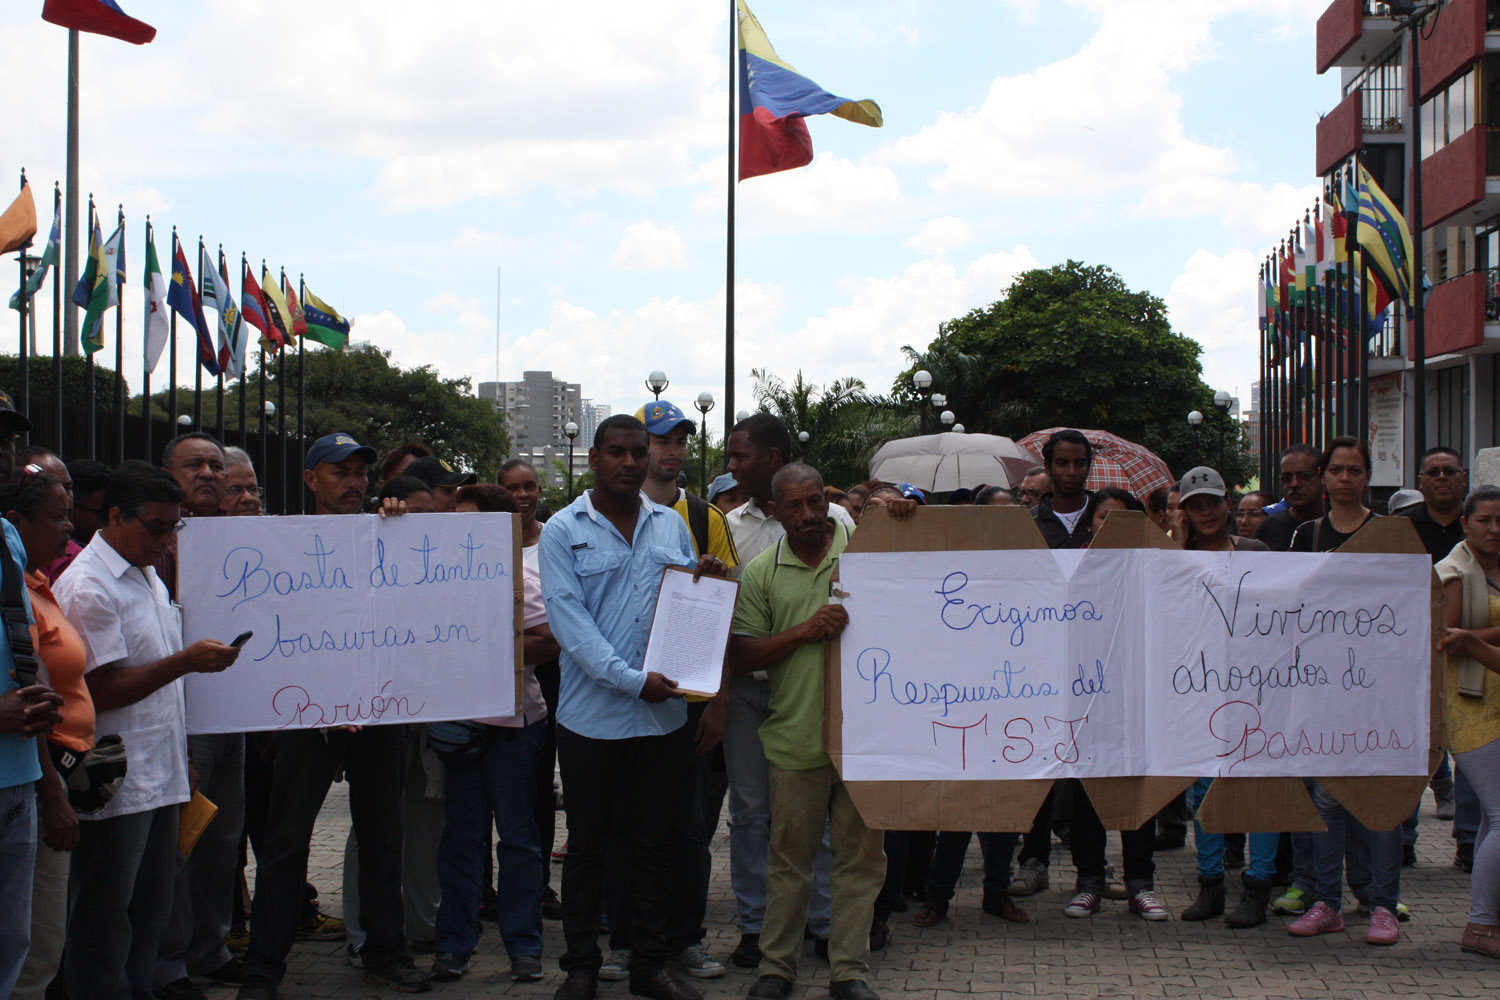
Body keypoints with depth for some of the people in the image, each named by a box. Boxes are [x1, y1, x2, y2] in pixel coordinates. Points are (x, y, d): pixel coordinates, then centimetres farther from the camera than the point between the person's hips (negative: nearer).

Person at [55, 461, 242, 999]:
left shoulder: (148, 576, 16)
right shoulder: (87, 588, -14)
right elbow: (102, 690, -19)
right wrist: (185, 661, -22)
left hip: (160, 773, 9)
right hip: (114, 783, -9)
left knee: (152, 912, 14)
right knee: (104, 918, 0)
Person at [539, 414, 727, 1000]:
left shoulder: (670, 525, 10)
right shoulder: (563, 531, -3)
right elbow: (569, 620, -12)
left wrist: (708, 580, -7)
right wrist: (633, 680, -21)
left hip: (662, 715, 3)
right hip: (591, 716, -3)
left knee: (653, 842, 9)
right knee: (586, 843, 7)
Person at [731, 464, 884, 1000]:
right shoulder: (761, 572, 6)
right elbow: (741, 656, 1)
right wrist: (804, 631, -11)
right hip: (795, 736, 0)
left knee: (861, 855, 6)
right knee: (789, 856, 8)